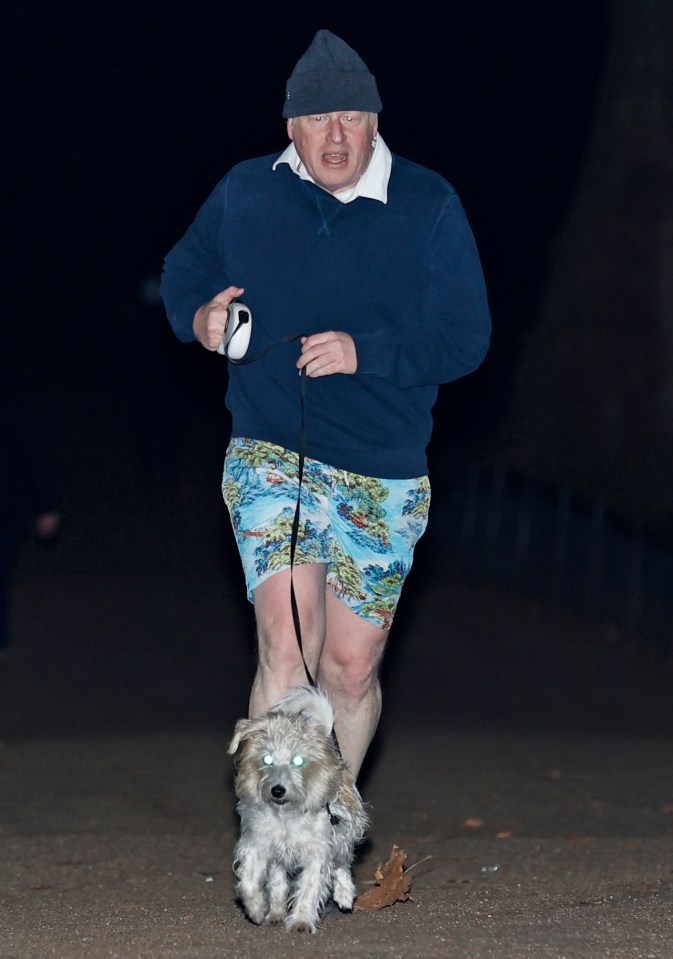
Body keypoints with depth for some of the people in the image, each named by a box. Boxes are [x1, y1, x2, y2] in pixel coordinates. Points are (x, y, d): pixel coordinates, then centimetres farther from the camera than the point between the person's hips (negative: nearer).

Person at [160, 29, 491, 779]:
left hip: (383, 477, 0)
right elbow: (182, 272, 18)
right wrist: (199, 317, -5)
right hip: (271, 457, 0)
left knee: (351, 667, 7)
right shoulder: (243, 194, 2)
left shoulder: (428, 206, -3)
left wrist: (364, 351, -20)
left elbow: (465, 338, -5)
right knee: (285, 647, -18)